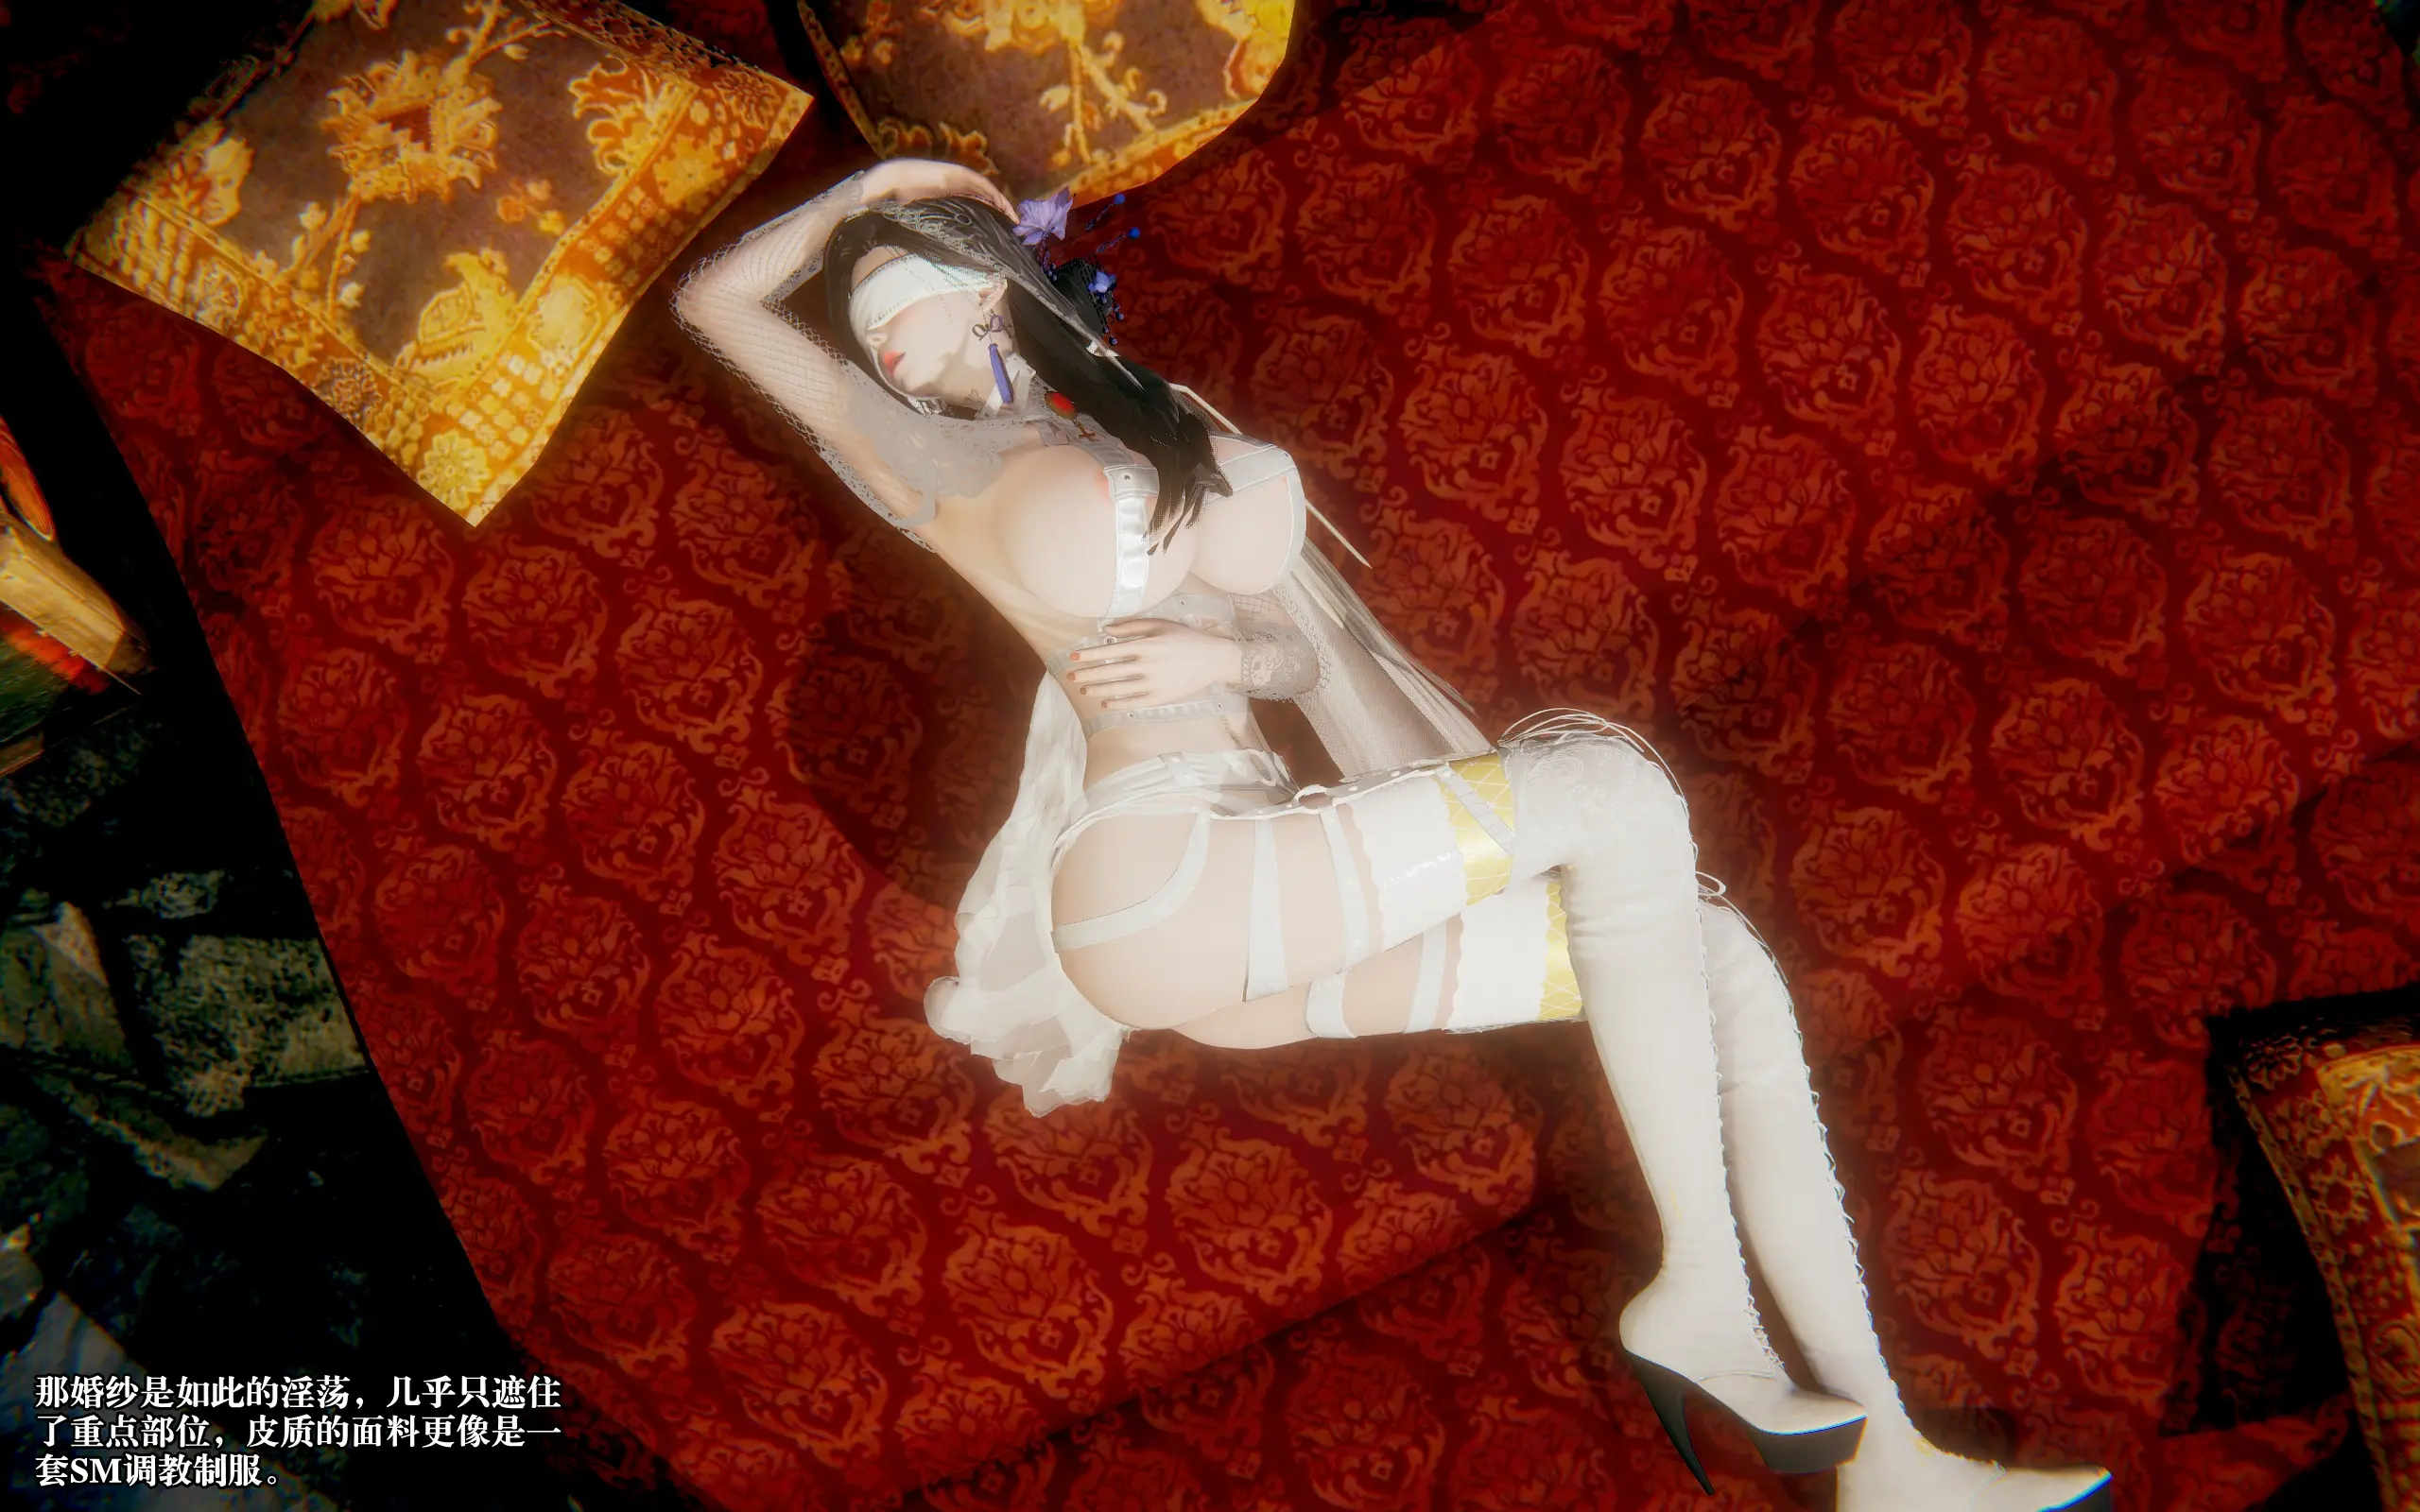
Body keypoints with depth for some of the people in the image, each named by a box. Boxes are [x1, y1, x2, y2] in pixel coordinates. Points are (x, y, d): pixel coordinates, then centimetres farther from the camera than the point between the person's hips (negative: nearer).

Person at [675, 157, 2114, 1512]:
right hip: (1155, 876, -7)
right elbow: (717, 299, 15)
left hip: (1252, 918, 7)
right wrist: (872, 179, 25)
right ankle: (1703, 1287, -12)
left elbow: (1312, 650, 18)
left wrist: (1224, 656, -5)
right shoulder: (941, 458, 11)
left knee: (1720, 959, -2)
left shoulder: (1170, 433, 26)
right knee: (1617, 786, -17)